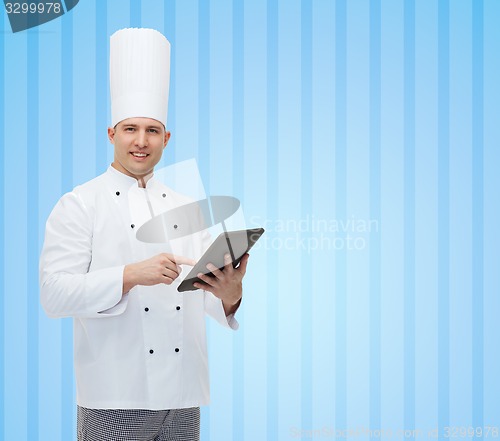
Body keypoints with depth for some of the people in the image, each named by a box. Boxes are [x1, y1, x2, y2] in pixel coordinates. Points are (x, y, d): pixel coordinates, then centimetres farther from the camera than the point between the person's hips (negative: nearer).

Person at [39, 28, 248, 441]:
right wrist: (130, 275, -25)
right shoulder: (79, 205, -3)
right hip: (115, 399, -4)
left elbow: (209, 293, 9)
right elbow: (55, 294, -12)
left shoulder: (185, 207, 13)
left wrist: (231, 293, -14)